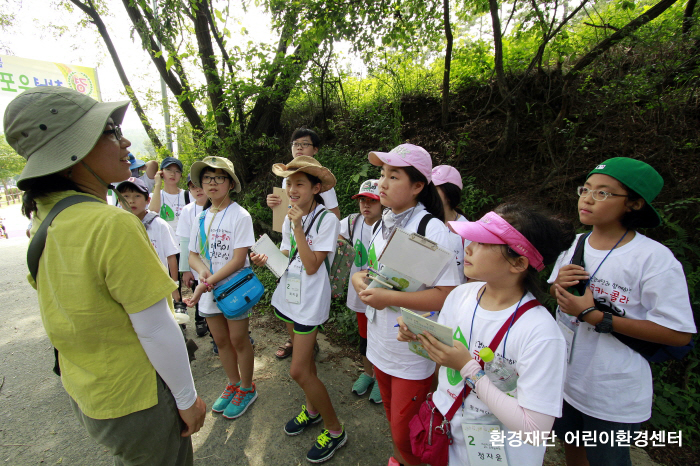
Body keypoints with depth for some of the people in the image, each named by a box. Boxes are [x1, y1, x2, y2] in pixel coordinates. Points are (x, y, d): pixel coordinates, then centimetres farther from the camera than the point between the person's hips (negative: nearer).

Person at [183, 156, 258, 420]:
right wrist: (202, 270, -14)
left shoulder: (240, 216, -13)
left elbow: (238, 260, -18)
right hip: (208, 290, 6)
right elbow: (193, 254, 8)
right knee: (221, 340, 18)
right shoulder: (200, 218, 6)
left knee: (238, 340, 7)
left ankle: (247, 389, 29)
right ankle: (233, 384, 39)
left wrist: (208, 283, -21)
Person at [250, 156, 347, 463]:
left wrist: (298, 227, -23)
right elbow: (288, 258, 12)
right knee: (304, 356, 20)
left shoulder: (326, 220, -16)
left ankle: (335, 430, 15)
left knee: (299, 371, -5)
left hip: (310, 300, -7)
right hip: (289, 295, 7)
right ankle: (312, 409, 42)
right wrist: (266, 259, -7)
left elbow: (312, 266, -22)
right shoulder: (290, 218, 5)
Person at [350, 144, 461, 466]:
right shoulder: (383, 223, 3)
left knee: (406, 436, 10)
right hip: (380, 343, 7)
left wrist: (388, 298, -28)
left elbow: (447, 295, -27)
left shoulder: (432, 229, -22)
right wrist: (361, 281, -8)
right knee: (393, 421, 28)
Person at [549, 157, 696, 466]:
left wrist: (593, 316, -26)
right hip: (566, 377, 5)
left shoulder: (654, 258, -21)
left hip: (613, 395, -4)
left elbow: (679, 334, -21)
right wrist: (558, 284, -14)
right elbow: (554, 293, 10)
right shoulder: (575, 244, -4)